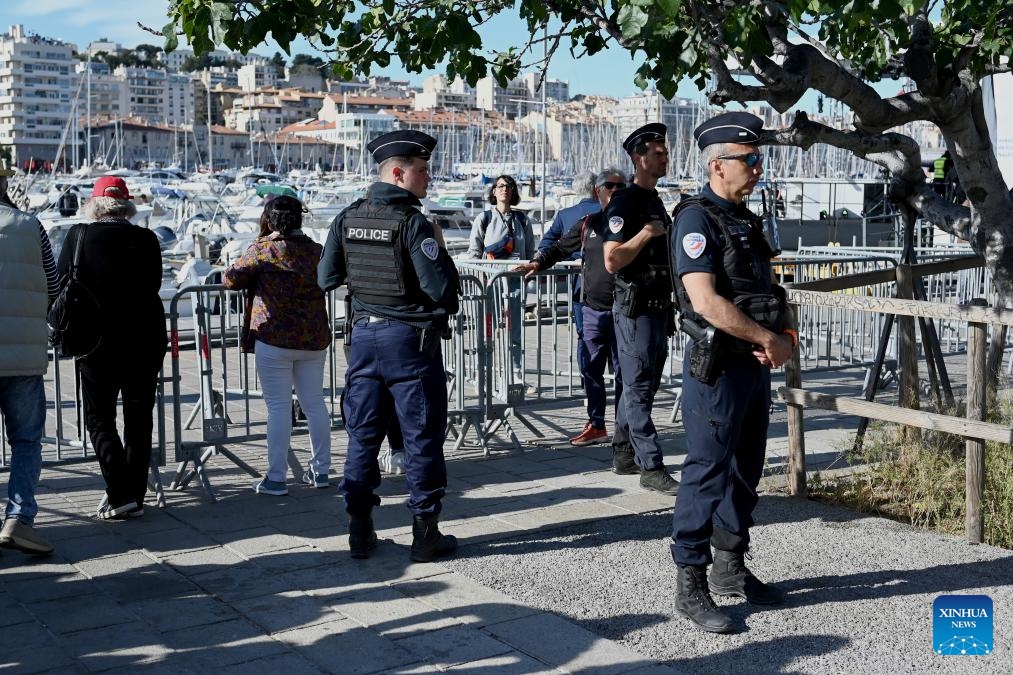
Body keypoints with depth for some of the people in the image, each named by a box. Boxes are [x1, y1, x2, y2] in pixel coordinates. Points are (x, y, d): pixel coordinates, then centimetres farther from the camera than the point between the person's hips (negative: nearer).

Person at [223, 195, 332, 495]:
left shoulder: (262, 250, -8)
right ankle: (321, 470, 19)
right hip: (314, 339, 5)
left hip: (274, 338, -5)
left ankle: (276, 478, 1)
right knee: (314, 403, 13)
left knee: (278, 406, -2)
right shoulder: (317, 251, 5)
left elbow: (231, 279, -4)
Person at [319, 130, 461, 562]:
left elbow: (326, 279, 9)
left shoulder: (347, 219, 2)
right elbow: (443, 289, -19)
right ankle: (425, 534, 10)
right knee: (422, 438, 4)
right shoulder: (412, 223, -16)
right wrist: (440, 254, -1)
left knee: (362, 435, 12)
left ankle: (360, 532, 17)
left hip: (364, 335, 6)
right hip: (411, 339, -6)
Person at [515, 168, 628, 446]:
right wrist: (538, 262, 4)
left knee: (623, 370, 3)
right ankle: (596, 425, 20)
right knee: (592, 369, 9)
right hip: (593, 309, 4)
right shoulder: (588, 224, 11)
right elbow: (560, 248, 17)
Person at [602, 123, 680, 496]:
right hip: (635, 308, -9)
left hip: (658, 307, 9)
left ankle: (624, 455, 23)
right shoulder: (624, 203, -12)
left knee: (641, 386, 14)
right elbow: (612, 261, -20)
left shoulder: (656, 202, 16)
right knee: (639, 389, -6)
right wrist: (646, 233, -19)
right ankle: (651, 467, -5)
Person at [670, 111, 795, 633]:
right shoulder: (697, 219, -14)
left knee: (745, 472, 16)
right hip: (717, 367, -9)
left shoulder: (745, 219, 14)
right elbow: (706, 301, -24)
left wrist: (785, 336, -1)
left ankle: (730, 569, 29)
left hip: (756, 365, 9)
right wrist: (768, 338, -15)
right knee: (707, 473, -4)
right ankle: (691, 586, 4)